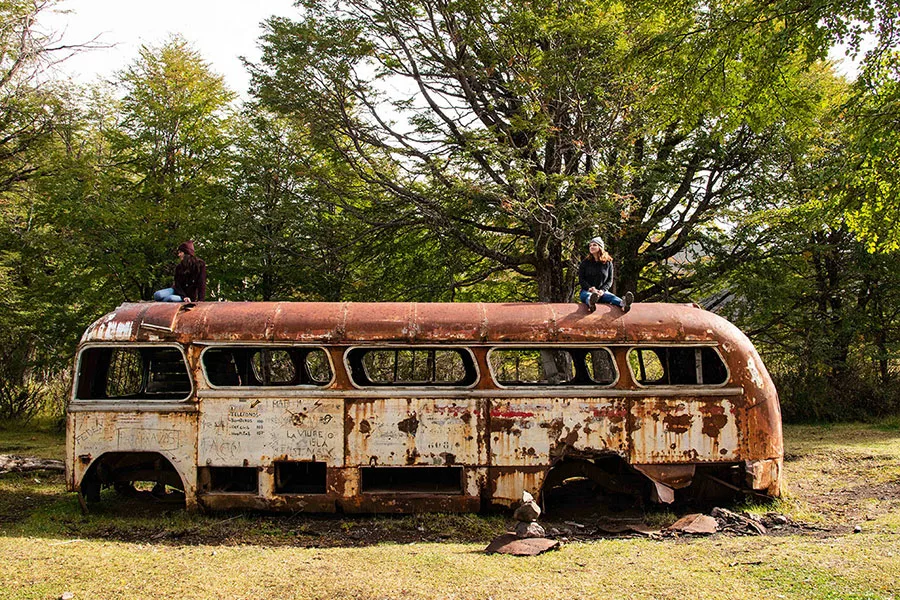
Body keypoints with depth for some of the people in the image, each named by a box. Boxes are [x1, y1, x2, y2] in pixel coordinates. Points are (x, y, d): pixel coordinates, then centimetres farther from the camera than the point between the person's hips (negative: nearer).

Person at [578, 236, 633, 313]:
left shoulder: (608, 263, 9)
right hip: (587, 291, -2)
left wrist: (603, 290, -12)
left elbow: (610, 280, 9)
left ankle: (623, 304, -66)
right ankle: (591, 304, -78)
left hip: (602, 291, 2)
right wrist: (590, 288, -17)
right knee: (588, 296, -39)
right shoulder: (585, 263, 7)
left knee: (611, 297, -32)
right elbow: (581, 279, 2)